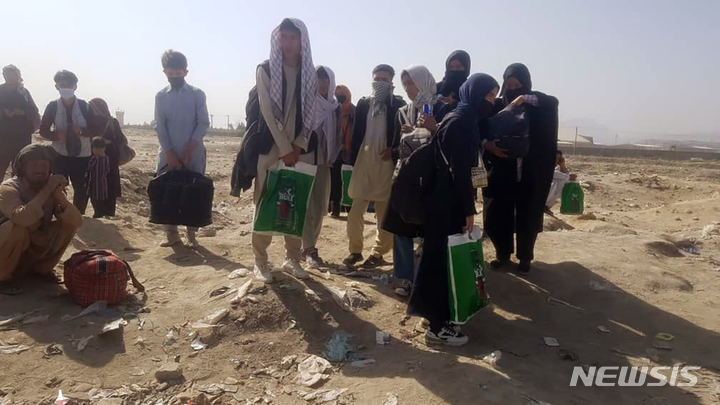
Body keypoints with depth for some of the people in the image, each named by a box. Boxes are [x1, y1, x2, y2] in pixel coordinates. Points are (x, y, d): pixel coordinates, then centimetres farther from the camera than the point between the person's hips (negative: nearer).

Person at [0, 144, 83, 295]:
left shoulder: (51, 188, -6)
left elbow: (77, 222, -18)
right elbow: (22, 218, -45)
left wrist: (58, 194, -30)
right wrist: (46, 191, -37)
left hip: (35, 248, 5)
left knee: (68, 224, -12)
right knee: (18, 228, -34)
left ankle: (41, 268, 6)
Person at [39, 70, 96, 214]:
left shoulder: (84, 106, -2)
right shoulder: (52, 106, 0)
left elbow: (96, 130, -2)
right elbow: (43, 130, 3)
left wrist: (81, 130, -22)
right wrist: (58, 135, -18)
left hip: (82, 156, 0)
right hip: (59, 156, 0)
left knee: (82, 190, 3)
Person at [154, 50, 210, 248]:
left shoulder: (197, 94, 1)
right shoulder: (161, 96, 7)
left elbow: (203, 123, -4)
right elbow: (159, 126, 2)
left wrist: (188, 151, -12)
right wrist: (169, 154, -9)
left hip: (193, 154, -2)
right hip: (168, 153, 2)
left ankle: (192, 235, 8)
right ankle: (171, 234, 11)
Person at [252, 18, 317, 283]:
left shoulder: (310, 74, 7)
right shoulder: (266, 69, -3)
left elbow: (311, 115, 5)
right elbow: (267, 111, -10)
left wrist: (298, 147, -7)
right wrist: (285, 149, -14)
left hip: (301, 149, 3)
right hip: (271, 147, -3)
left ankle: (293, 259, 17)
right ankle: (260, 261, 10)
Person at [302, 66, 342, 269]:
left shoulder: (336, 107, 9)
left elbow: (338, 136, 12)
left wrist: (331, 159, 3)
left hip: (323, 163, 4)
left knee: (319, 208, 5)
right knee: (308, 207, -4)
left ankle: (308, 246, 17)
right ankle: (309, 249, 4)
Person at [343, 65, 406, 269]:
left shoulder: (398, 104, 3)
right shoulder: (363, 103, 11)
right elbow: (356, 133, 8)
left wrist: (393, 150, -15)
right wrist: (353, 161, 1)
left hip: (387, 162, -2)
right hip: (364, 160, 3)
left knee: (384, 211, 4)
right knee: (356, 209, 0)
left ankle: (378, 252, 15)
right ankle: (355, 249, 15)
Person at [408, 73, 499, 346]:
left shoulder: (466, 120, 15)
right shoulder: (459, 122, -15)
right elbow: (460, 169, -20)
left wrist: (467, 206, 15)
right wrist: (468, 209, -17)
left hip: (450, 199, 10)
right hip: (446, 201, -10)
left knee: (448, 256, 15)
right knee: (442, 258, -4)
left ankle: (441, 315, 28)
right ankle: (437, 326, 4)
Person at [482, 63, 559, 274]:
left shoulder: (539, 105, 1)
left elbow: (553, 102, -20)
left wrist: (527, 99, -29)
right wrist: (488, 144, -20)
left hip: (532, 174, -1)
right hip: (501, 173, 1)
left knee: (527, 217, 6)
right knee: (496, 215, 2)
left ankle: (525, 258, 24)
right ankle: (503, 255, 23)